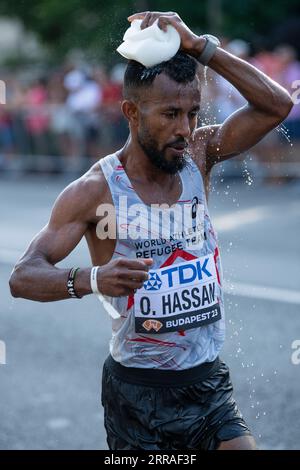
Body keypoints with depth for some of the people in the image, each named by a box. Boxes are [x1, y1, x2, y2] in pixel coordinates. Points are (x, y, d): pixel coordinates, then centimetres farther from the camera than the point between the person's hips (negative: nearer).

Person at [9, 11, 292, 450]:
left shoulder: (199, 156, 0)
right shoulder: (94, 191, -14)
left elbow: (277, 105, -10)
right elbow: (22, 276, -18)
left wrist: (199, 46, -16)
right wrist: (91, 279, -39)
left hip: (209, 381, 4)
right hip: (138, 391, -3)